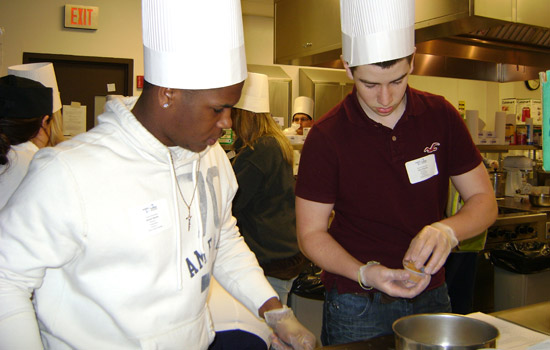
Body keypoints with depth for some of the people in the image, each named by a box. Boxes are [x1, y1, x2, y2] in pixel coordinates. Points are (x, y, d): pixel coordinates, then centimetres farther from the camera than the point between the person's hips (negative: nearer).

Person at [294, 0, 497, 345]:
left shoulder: (441, 116, -5)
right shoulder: (326, 136, -14)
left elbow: (484, 201, -1)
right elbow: (311, 233, -10)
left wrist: (448, 230, -22)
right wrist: (365, 273, -26)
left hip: (432, 296, 3)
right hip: (357, 306, -3)